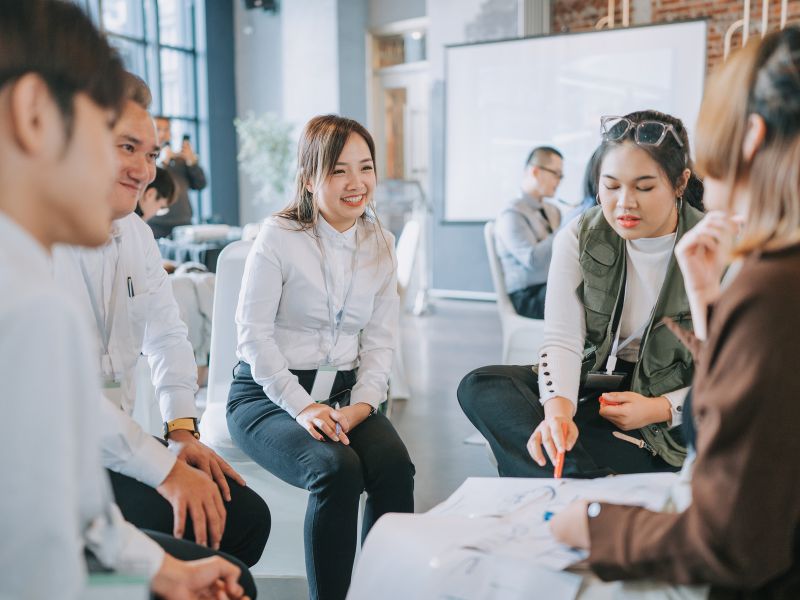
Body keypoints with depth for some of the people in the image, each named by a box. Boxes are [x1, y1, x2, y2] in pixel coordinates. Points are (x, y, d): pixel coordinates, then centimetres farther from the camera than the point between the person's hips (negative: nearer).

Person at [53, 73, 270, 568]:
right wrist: (165, 470, -23)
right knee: (194, 531, -20)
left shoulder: (136, 233, 8)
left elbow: (167, 335, 14)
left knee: (246, 516, 1)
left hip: (117, 447, 8)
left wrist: (182, 429, -1)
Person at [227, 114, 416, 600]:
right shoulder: (279, 237, -6)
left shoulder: (380, 245, 8)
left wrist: (363, 403, -8)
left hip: (344, 391, 4)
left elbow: (380, 339, 7)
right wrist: (302, 406, -17)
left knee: (396, 466, -24)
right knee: (338, 469, -30)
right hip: (269, 394, -4)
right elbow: (255, 333, -10)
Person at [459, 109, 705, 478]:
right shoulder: (579, 238, -4)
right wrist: (558, 408, -35)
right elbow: (563, 338, -14)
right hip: (593, 382, 5)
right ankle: (595, 485, -33)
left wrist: (661, 408, -21)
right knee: (479, 388, -23)